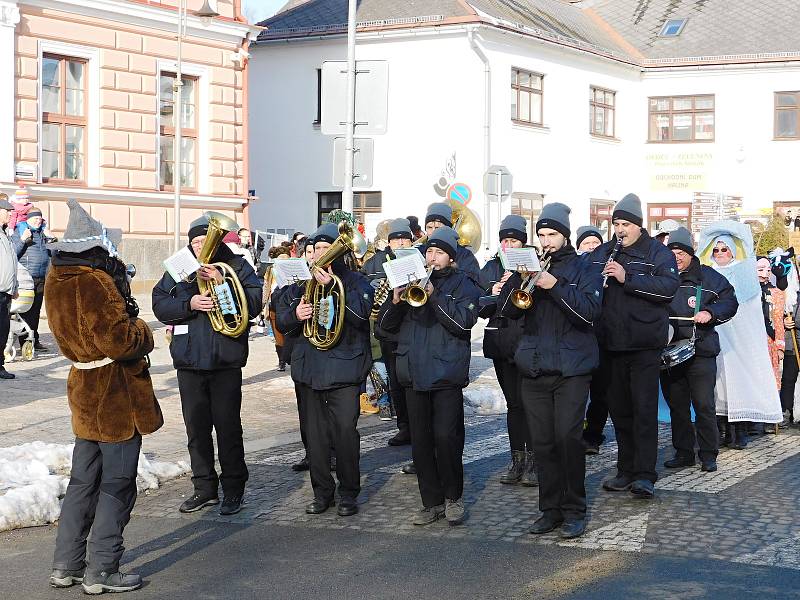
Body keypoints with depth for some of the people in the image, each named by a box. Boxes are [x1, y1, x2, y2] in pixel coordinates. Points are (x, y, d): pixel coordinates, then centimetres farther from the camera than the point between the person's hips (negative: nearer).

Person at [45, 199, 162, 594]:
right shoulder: (94, 282, -21)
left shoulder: (57, 279, 6)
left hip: (85, 390, 9)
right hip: (116, 393, -9)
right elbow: (118, 340, -25)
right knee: (116, 485, 2)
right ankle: (101, 572, 7)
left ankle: (66, 565, 23)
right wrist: (142, 333, -6)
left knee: (84, 481, 17)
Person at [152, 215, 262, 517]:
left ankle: (233, 489, 9)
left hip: (225, 359, -3)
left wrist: (222, 283, -19)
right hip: (189, 360, 3)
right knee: (196, 426, 9)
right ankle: (204, 488, 19)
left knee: (228, 425, -1)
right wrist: (189, 304, -15)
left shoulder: (237, 266, 2)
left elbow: (255, 303, -10)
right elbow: (160, 305, 2)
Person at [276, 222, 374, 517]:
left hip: (344, 368, -4)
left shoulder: (355, 281, 1)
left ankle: (348, 493, 5)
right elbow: (282, 322, 13)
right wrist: (295, 315, -10)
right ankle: (322, 491, 18)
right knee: (314, 433, 7)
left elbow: (363, 312, -17)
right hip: (308, 368, 5)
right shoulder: (301, 281, 14)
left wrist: (331, 287, -22)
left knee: (345, 431, -8)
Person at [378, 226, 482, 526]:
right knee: (420, 441, 5)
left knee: (445, 437, -11)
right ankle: (432, 502, 13)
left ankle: (453, 496, 7)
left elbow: (464, 322, -13)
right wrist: (395, 301, -9)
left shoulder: (463, 284, 4)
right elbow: (385, 324, 11)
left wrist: (433, 296, -18)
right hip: (414, 374, 4)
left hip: (446, 373, -4)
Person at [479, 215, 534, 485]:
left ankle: (533, 461, -1)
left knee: (527, 400, -8)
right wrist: (493, 293, -9)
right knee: (513, 402, 9)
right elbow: (480, 307, 10)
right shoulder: (491, 267, 13)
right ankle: (517, 460, 14)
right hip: (500, 340, 4)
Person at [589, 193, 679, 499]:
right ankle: (626, 470, 19)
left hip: (644, 345, -5)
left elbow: (669, 286, -17)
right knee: (620, 409, 11)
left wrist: (627, 278, -23)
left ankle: (644, 475, -4)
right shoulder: (600, 254, 12)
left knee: (644, 409, -6)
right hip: (611, 344, 5)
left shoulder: (658, 252, -2)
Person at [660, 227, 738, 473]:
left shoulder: (708, 277, 1)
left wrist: (711, 313, -12)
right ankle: (683, 452, 19)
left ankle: (708, 455, 6)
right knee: (677, 406, 9)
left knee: (704, 406, -4)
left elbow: (730, 301, 4)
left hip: (700, 353, -3)